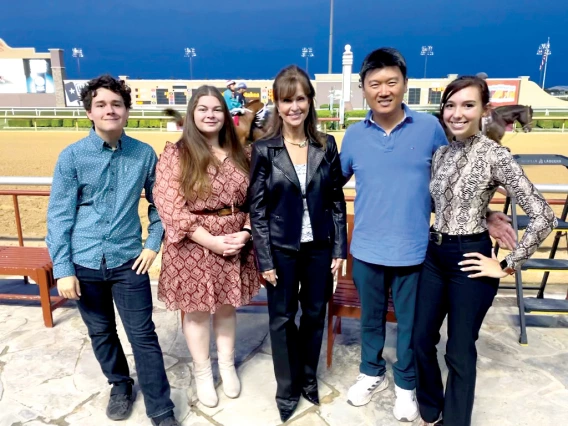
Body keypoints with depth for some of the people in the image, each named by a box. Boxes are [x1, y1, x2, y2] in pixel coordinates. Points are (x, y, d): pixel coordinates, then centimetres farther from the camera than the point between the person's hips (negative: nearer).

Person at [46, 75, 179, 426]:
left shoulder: (144, 154, -3)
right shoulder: (72, 156, -6)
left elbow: (158, 203, 7)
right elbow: (59, 216, -5)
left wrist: (153, 244, -1)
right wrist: (63, 269, -8)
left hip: (128, 260, -1)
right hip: (85, 263, 1)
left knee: (143, 335, 3)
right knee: (101, 332, 18)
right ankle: (120, 386, 43)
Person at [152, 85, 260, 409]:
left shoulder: (240, 155, 5)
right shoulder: (175, 154, -8)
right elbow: (170, 208, -15)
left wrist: (245, 233, -12)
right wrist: (212, 241, -19)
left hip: (236, 244, 3)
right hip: (193, 246, -3)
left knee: (227, 307, 18)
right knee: (196, 311, 12)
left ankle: (228, 366, 39)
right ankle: (202, 373, 34)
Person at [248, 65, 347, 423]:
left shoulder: (327, 145, 0)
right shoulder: (264, 149, -7)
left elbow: (337, 200, 2)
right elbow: (257, 208, -7)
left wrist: (340, 249, -1)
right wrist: (264, 258, -9)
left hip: (319, 246, 2)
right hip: (281, 248, -2)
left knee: (315, 314, 15)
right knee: (282, 319, 11)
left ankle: (309, 380, 39)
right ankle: (288, 390, 32)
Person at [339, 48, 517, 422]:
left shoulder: (430, 128, -6)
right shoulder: (354, 135, -2)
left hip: (412, 250, -1)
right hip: (367, 250, 2)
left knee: (410, 323, 16)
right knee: (371, 318, 20)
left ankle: (406, 384, 41)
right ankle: (372, 373, 45)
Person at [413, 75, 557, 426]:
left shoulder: (496, 155, -14)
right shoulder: (442, 152, 5)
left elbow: (543, 216, -16)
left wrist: (509, 266, -12)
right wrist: (433, 240, 13)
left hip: (469, 258, -6)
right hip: (434, 255, 6)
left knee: (460, 351, 10)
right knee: (421, 339, 15)